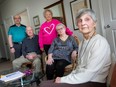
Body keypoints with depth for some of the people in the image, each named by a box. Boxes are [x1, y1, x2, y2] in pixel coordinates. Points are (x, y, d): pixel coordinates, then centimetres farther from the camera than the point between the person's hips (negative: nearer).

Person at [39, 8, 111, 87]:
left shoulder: (100, 42, -16)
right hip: (81, 80, 7)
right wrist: (65, 78, -2)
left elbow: (88, 74, -20)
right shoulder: (83, 42, 10)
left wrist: (63, 80, -13)